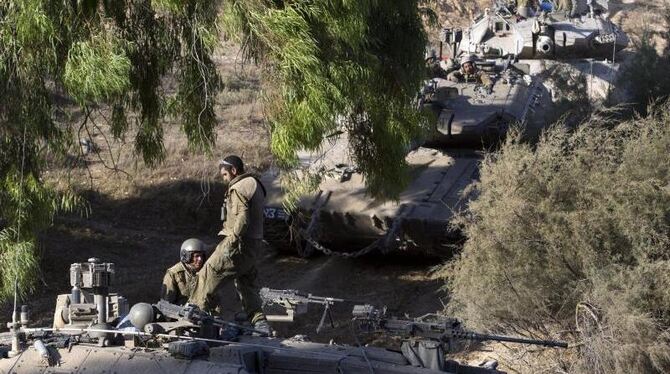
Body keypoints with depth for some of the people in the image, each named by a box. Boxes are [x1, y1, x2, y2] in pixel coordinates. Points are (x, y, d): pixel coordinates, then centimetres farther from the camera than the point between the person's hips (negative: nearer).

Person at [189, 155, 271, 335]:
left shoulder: (238, 188, -15)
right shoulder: (254, 184, 16)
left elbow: (242, 217, -26)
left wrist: (233, 240, -24)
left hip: (240, 244, -10)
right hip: (254, 242, 10)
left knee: (209, 274, -2)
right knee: (246, 282, 14)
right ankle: (259, 321, 8)